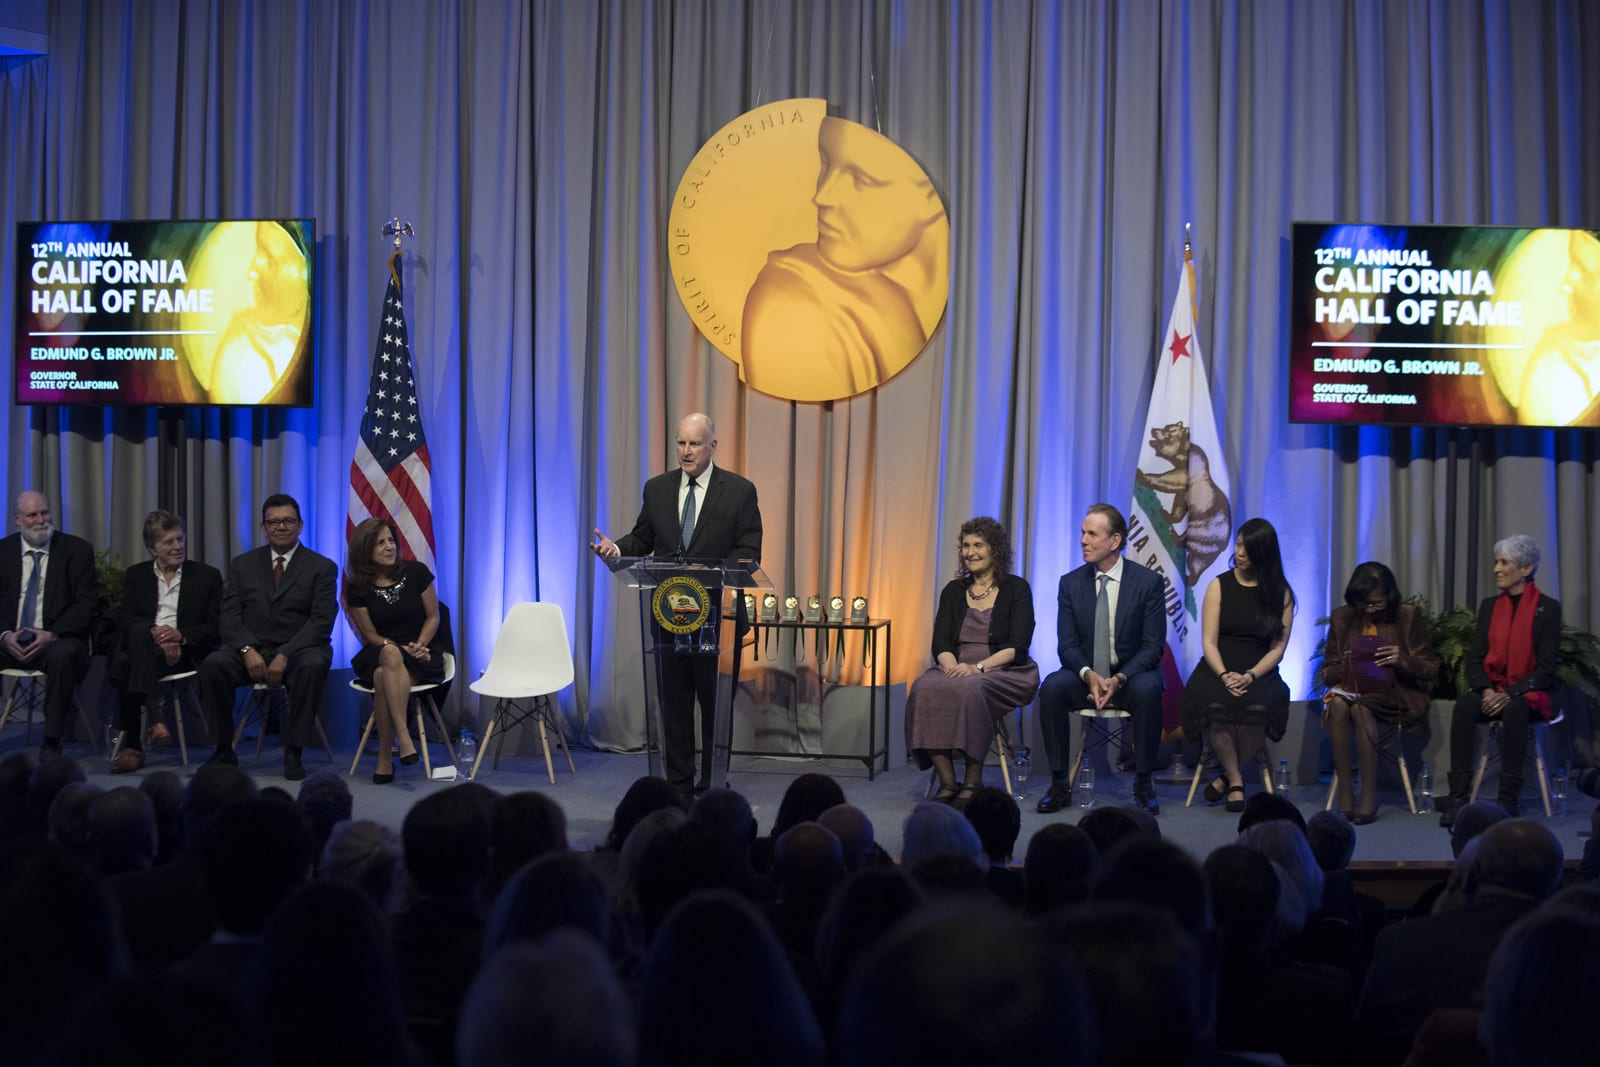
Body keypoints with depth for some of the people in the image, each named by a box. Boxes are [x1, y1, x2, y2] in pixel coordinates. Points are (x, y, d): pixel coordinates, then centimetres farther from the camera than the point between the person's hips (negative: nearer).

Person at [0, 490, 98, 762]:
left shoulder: (76, 550, 3)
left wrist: (51, 634, -17)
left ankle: (52, 742, -27)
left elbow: (87, 604, -3)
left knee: (62, 654, -37)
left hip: (56, 640, -2)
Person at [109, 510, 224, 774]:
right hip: (143, 648, 3)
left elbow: (217, 628, 5)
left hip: (185, 652, -2)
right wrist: (153, 633, -17)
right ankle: (153, 716, -37)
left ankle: (133, 746, -36)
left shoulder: (207, 576, 13)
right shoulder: (136, 575, 19)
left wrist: (180, 635, -15)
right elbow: (124, 619, 5)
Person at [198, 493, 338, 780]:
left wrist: (285, 656, -20)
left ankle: (293, 753, -26)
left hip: (298, 650, -2)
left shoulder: (322, 568, 5)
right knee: (213, 665, -28)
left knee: (313, 666, -37)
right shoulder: (243, 565, 14)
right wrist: (248, 650, -16)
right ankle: (223, 749, -13)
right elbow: (230, 617, 5)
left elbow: (321, 622, -6)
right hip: (252, 650, 2)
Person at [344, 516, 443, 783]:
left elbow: (433, 617, 4)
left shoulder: (415, 572, -1)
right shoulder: (358, 588, 0)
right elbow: (370, 635, 3)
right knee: (391, 655, -38)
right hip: (378, 655, 1)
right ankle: (404, 738, -41)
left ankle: (385, 759, -30)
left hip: (422, 655, -1)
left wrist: (419, 646, -14)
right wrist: (403, 649, -13)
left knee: (383, 677, -34)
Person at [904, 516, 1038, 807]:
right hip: (957, 670, 4)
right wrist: (951, 666, -17)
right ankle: (947, 781, -27)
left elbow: (1017, 647, -8)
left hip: (1003, 673, -4)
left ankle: (973, 782, -25)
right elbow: (941, 644, 6)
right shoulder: (953, 591, 15)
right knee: (924, 689, -30)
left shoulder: (1016, 588, 3)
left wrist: (978, 667, -22)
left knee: (969, 689, -37)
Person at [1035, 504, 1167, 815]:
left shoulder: (1148, 582, -6)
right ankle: (1060, 784, -20)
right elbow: (1067, 644, -2)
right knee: (1052, 687, -29)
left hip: (1132, 675, -2)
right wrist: (1089, 675, -23)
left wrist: (1119, 679, -24)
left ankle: (1142, 784, -20)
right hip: (1086, 676, 2)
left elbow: (1153, 646, -9)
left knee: (1147, 691, -36)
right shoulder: (1071, 583, 2)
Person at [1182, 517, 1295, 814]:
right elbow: (1209, 642, 2)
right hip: (1218, 670, 0)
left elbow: (1278, 647, 3)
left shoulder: (1281, 593, 8)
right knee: (1218, 706, -35)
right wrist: (1225, 676, -16)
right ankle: (1235, 780, -11)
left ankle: (1228, 776, -9)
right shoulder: (1219, 586, 8)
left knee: (1257, 708, -35)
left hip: (1259, 674, 0)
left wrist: (1250, 676, -14)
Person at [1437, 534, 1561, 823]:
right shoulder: (1489, 606, 11)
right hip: (1492, 690, 3)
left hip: (1530, 693, -3)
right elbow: (1474, 660, 7)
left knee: (1514, 709, -38)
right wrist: (1486, 690, -14)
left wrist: (1510, 694, -22)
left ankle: (1508, 799, -32)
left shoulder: (1547, 608, -3)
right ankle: (1457, 796, -35)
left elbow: (1545, 669, -8)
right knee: (1464, 705, -31)